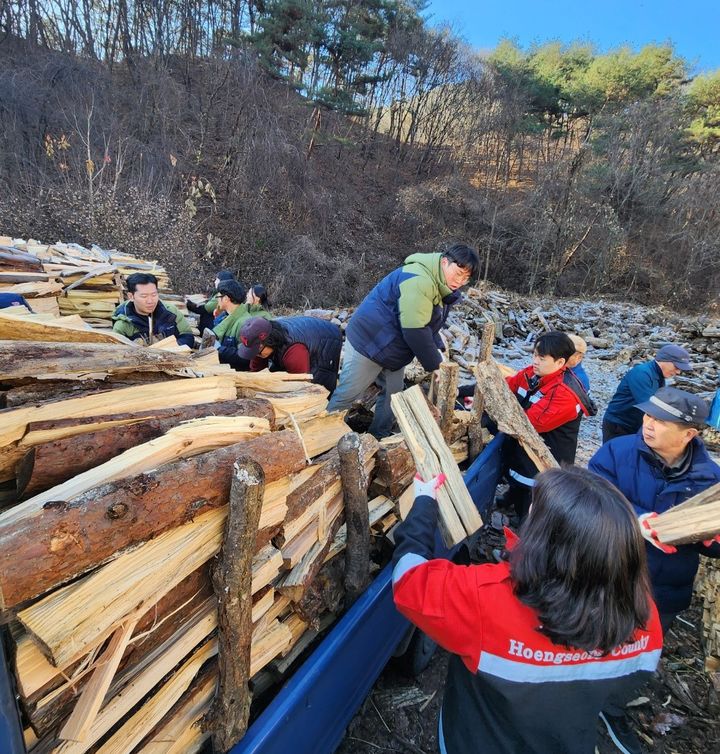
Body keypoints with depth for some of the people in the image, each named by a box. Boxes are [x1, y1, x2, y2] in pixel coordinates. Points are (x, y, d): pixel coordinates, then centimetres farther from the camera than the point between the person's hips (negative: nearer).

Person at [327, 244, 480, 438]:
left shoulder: (442, 288, 5)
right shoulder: (418, 280, -28)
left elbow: (430, 326, 11)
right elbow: (414, 330, -32)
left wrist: (439, 351, -7)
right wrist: (435, 365, -22)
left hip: (394, 352, 10)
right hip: (368, 342, -10)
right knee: (347, 394, 0)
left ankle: (379, 438, 29)